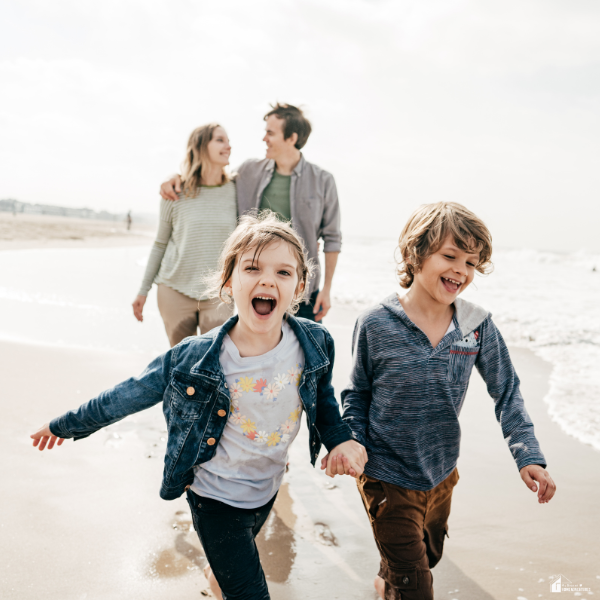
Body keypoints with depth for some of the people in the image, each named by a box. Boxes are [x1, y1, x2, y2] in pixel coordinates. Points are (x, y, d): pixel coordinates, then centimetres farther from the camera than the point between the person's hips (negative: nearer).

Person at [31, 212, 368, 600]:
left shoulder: (314, 344, -19)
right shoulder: (195, 359, -27)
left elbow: (323, 395, 4)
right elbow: (130, 395, -13)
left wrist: (340, 438, -8)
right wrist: (66, 425, -3)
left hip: (268, 485, 4)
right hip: (216, 496, -4)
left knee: (240, 554, 32)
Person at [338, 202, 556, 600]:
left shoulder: (478, 325, -11)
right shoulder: (375, 326, -17)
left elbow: (507, 393, -2)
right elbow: (357, 396, -4)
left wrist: (529, 456, -10)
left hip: (442, 475, 5)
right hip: (388, 480, -4)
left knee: (429, 557, 30)